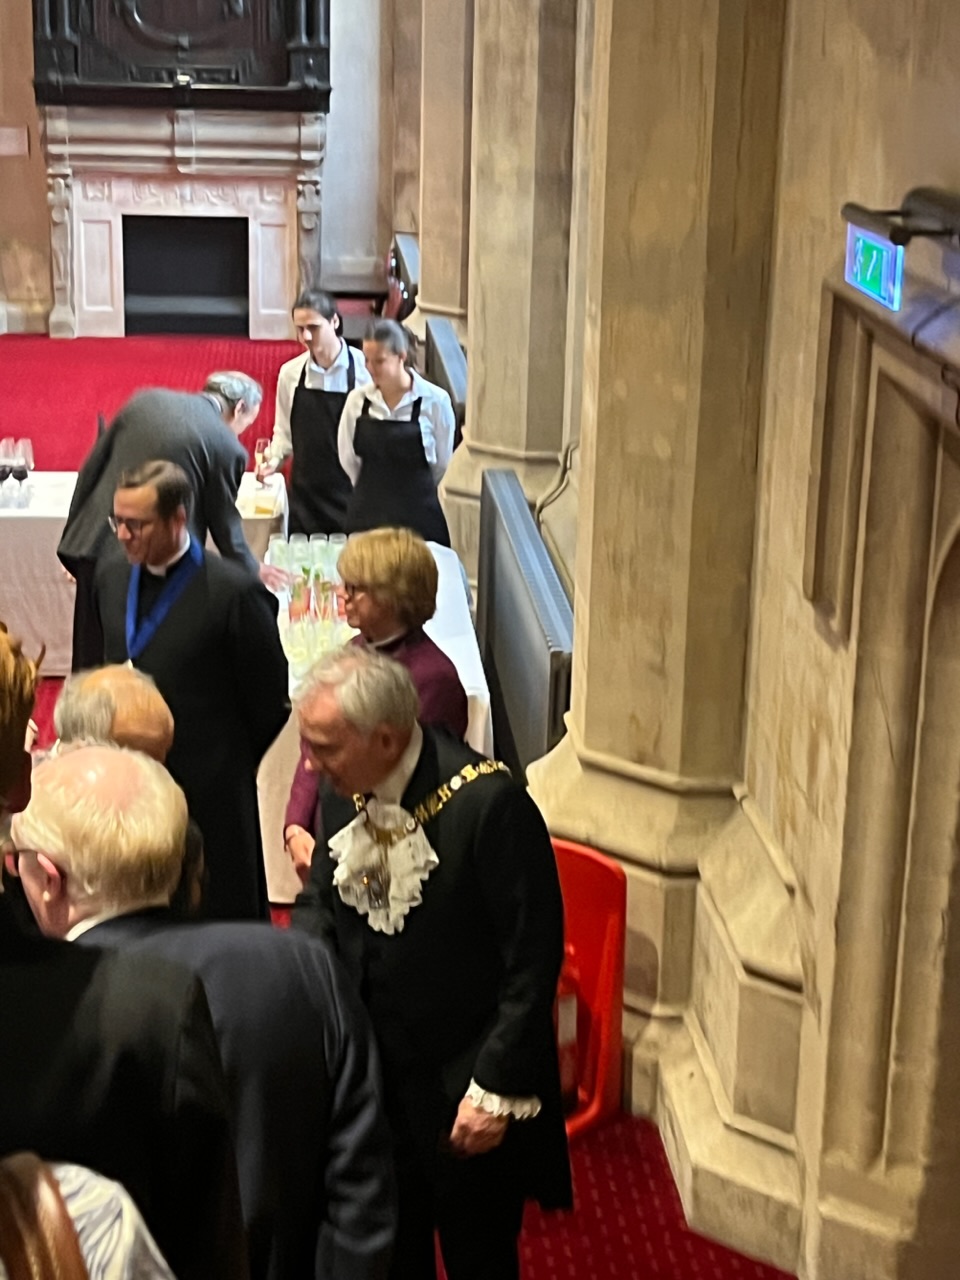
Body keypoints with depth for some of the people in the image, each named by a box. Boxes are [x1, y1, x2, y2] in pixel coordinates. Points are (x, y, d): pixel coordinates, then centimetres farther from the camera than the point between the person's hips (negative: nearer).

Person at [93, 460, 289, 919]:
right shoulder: (111, 573, 3)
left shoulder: (234, 593, -18)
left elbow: (270, 701, -9)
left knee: (221, 916, 8)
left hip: (208, 794, -6)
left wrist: (226, 766, 2)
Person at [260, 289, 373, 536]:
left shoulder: (365, 368, -10)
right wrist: (274, 458, -5)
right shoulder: (290, 373, 2)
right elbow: (284, 431, 13)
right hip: (305, 493, 3)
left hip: (351, 491, -3)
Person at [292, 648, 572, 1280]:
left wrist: (498, 1088, -17)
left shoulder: (489, 803, -25)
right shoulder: (342, 788, -5)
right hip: (370, 1074, 6)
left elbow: (534, 958, -19)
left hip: (463, 1092, -5)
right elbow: (320, 899, 11)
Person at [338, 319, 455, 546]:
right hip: (366, 517, 3)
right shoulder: (358, 399, 0)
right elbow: (348, 459, 10)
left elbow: (442, 464, 2)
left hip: (418, 519, -2)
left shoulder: (434, 400, -8)